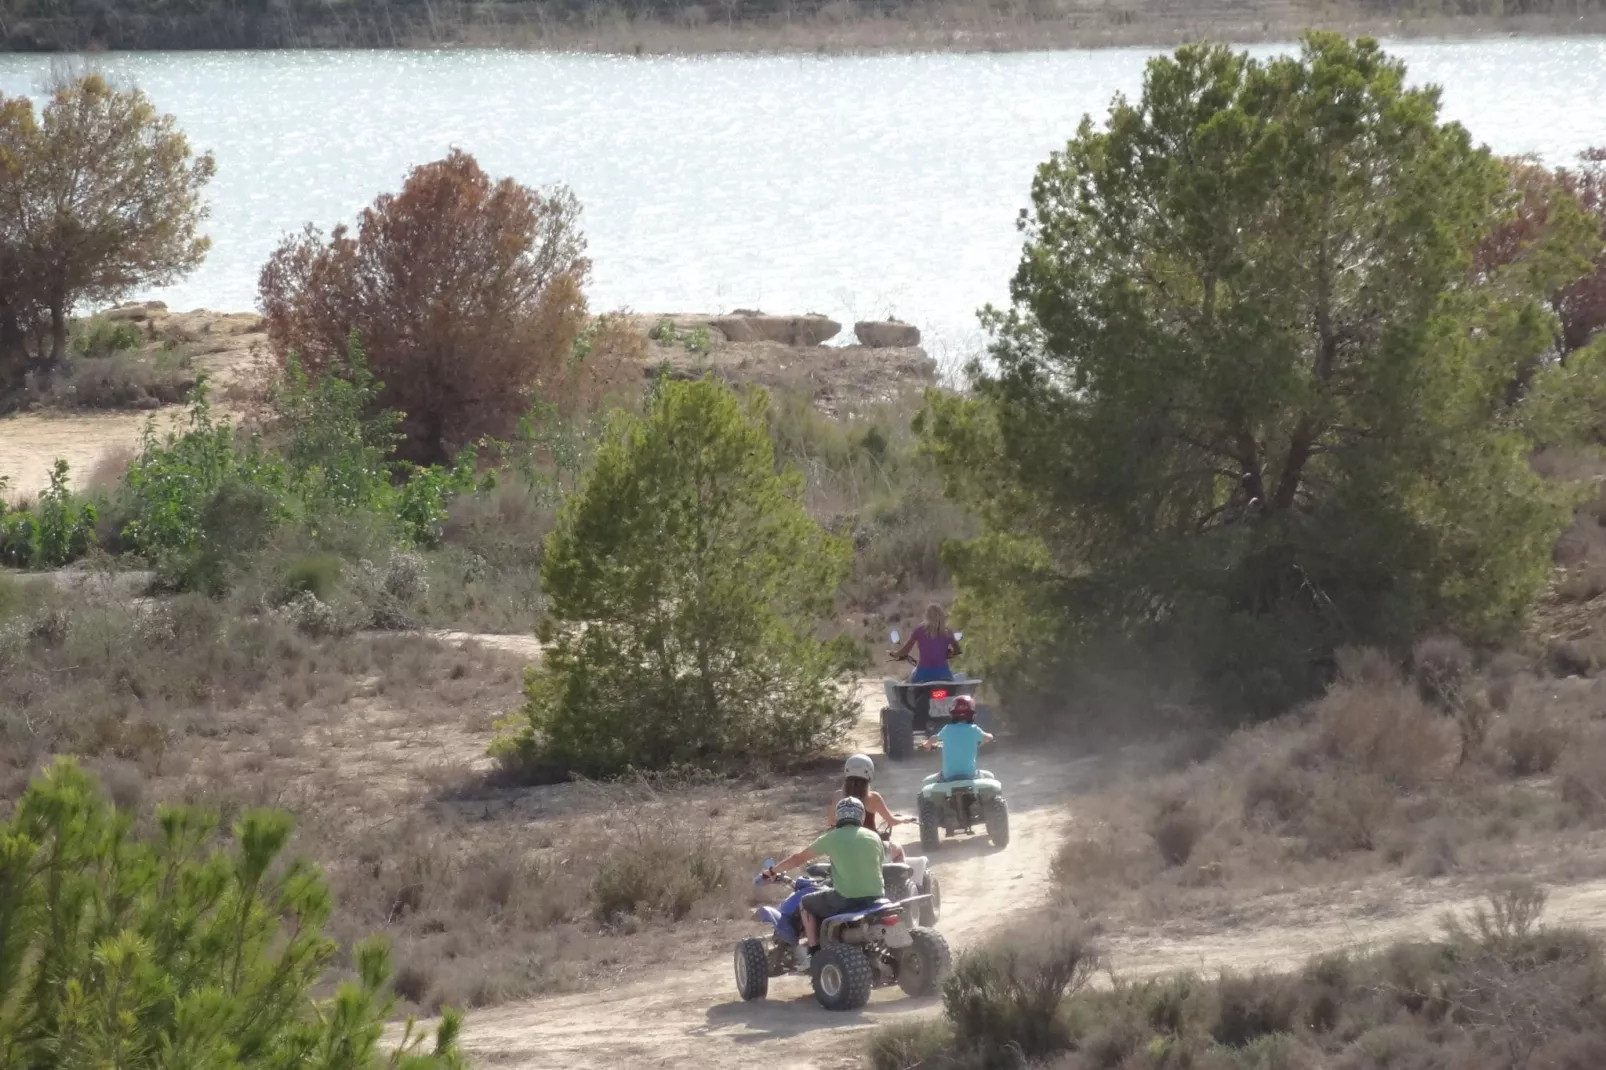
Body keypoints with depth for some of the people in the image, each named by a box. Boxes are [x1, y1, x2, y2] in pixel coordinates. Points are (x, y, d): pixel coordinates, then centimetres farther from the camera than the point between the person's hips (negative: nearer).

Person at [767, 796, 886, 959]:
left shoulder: (832, 838, 3)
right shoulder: (874, 837, 10)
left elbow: (799, 859, 11)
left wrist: (772, 870, 26)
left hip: (847, 899, -4)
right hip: (876, 897, 4)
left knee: (806, 903, 19)